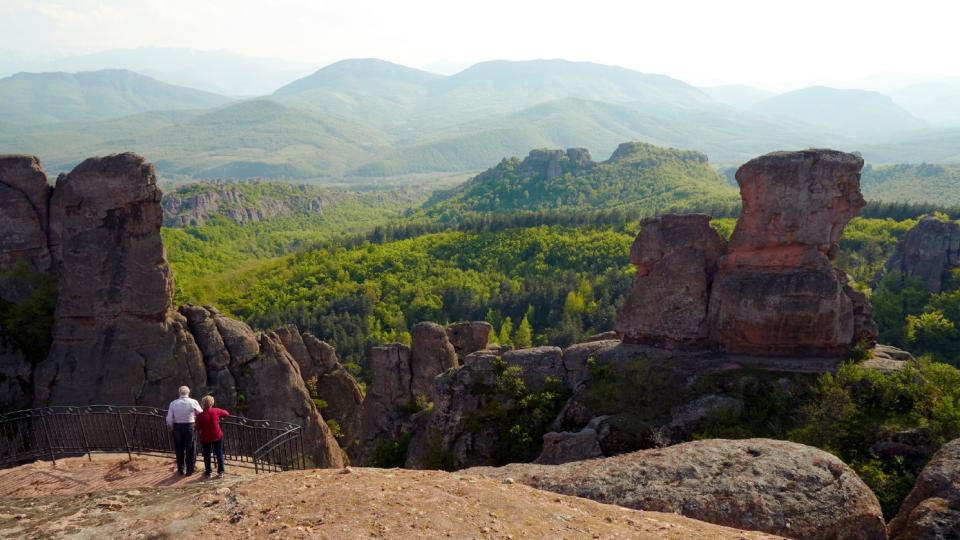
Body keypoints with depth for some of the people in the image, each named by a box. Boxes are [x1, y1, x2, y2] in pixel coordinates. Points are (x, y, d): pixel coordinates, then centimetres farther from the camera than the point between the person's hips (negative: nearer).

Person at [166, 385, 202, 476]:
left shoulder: (173, 403, -5)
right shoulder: (193, 402, -10)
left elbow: (169, 419, -5)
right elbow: (201, 413, -1)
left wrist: (171, 427, 13)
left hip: (177, 427, 2)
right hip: (190, 427, -2)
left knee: (179, 449, 17)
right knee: (190, 449, 12)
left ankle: (181, 469, 29)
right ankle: (190, 469, 19)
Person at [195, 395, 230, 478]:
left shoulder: (200, 416, -18)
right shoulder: (216, 411, -14)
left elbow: (198, 429, -10)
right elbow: (227, 413, 3)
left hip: (206, 438, -1)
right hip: (218, 436, 1)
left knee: (207, 455, 16)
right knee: (219, 453, 12)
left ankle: (208, 471, 22)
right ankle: (220, 471, 14)